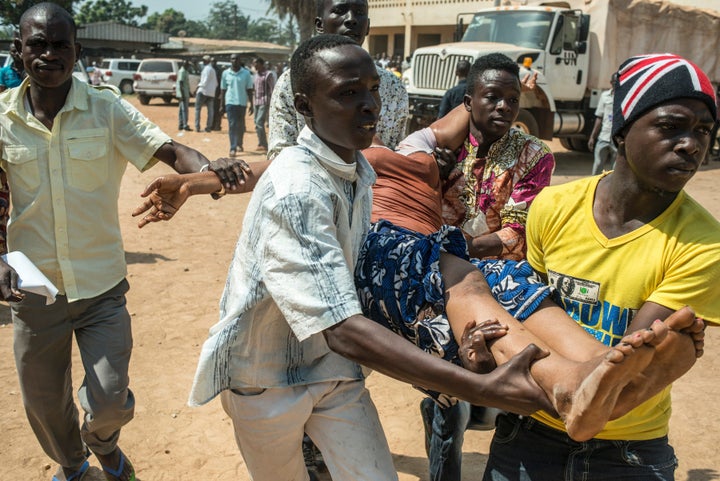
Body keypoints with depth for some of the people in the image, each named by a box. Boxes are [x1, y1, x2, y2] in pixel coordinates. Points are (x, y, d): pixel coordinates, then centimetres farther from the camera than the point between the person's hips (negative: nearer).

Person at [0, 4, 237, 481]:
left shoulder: (108, 109, -9)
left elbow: (169, 149, -20)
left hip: (102, 287, -2)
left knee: (110, 403, -2)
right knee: (43, 404, 18)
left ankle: (103, 441, 38)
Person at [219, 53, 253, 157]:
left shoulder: (246, 73, 1)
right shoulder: (226, 73, 4)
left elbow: (249, 90, 3)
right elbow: (223, 90, 7)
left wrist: (251, 104, -3)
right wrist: (222, 105, 4)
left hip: (242, 103, 1)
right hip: (230, 102, 0)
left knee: (240, 126, 11)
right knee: (232, 126, -7)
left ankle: (239, 144, 34)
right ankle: (233, 148, -9)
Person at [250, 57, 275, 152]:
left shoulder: (269, 74, -6)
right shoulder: (256, 75, 16)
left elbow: (272, 90, -10)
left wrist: (271, 104, -16)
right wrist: (252, 104, 18)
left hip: (265, 102, -8)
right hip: (256, 102, 8)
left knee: (259, 123, -16)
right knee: (257, 124, 8)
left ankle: (264, 145, -12)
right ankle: (261, 144, 16)